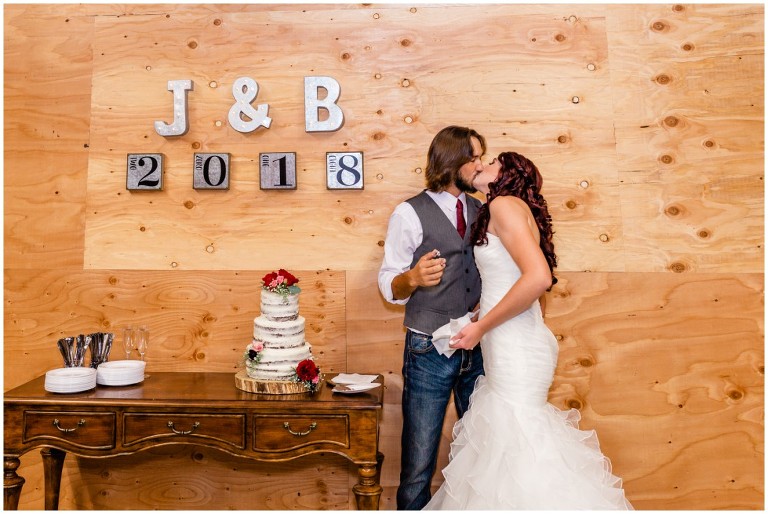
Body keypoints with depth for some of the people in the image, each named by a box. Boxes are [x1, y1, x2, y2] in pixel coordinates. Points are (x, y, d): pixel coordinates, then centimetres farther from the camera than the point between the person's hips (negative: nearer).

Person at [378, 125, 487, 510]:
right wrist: (412, 279, -27)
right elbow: (388, 286, -6)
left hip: (478, 347, 5)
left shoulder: (480, 211, 11)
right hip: (430, 351, -4)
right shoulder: (410, 214, -5)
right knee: (419, 463, 2)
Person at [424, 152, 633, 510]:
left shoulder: (505, 203, -10)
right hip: (509, 349, 9)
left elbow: (539, 276, -24)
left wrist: (482, 327, -17)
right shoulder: (508, 209, 17)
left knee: (514, 439, 1)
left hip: (516, 348, -9)